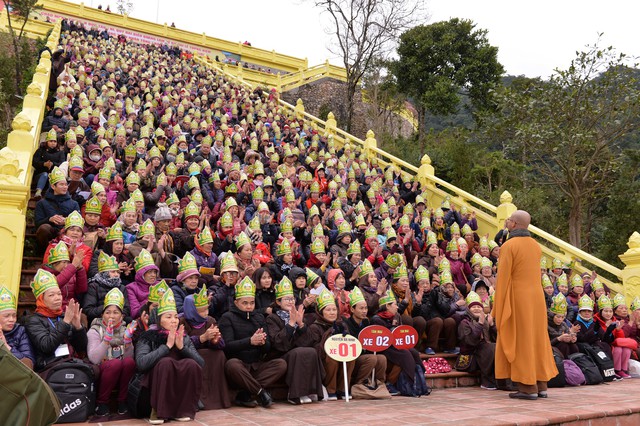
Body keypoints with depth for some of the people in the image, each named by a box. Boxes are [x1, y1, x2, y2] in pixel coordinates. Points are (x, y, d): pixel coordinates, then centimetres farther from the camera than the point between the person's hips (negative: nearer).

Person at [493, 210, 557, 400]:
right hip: (536, 298, 7)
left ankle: (528, 387, 3)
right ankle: (541, 385, 17)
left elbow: (503, 278, -14)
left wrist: (498, 309, -8)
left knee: (520, 342, 1)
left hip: (518, 299, -7)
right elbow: (535, 275, 14)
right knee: (536, 340, 12)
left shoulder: (509, 246, -13)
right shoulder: (536, 246, 10)